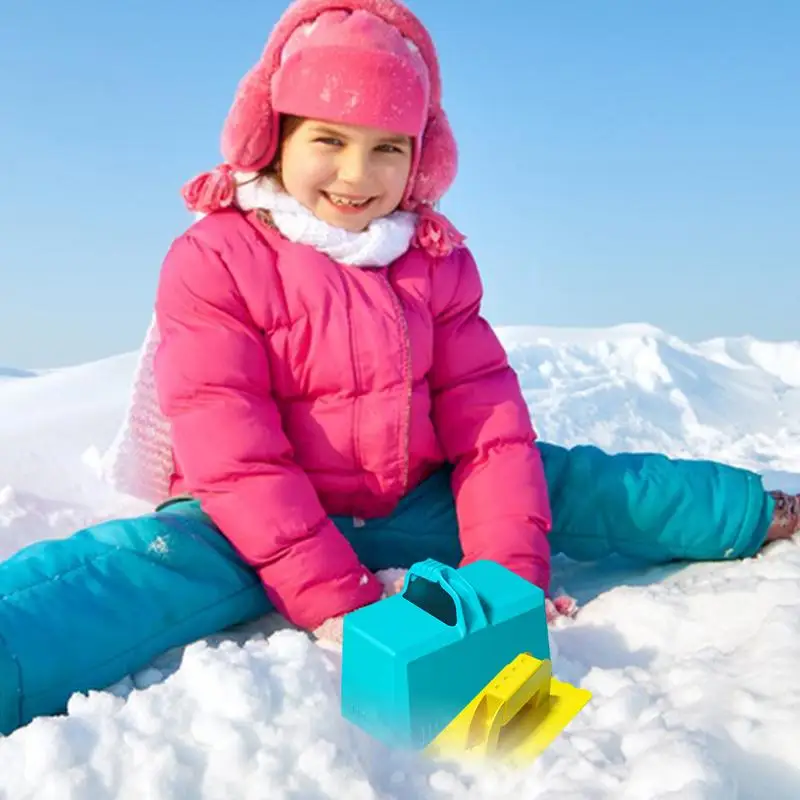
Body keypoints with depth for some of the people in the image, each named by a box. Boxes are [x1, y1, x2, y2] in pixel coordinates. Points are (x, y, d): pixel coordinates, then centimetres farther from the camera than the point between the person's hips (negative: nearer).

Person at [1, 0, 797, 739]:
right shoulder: (213, 260, -14)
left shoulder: (437, 262, 1)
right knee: (153, 561, -33)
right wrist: (330, 594, -25)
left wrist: (511, 565, -13)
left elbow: (489, 425, -4)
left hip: (411, 510, 4)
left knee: (570, 484, -3)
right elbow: (232, 451, -21)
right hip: (251, 523, -3)